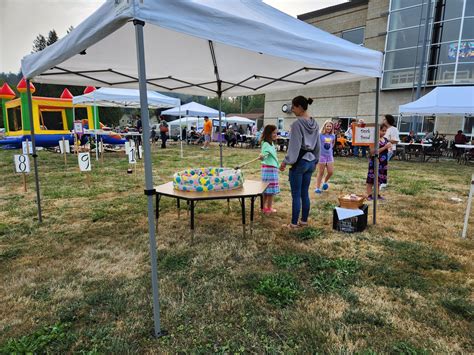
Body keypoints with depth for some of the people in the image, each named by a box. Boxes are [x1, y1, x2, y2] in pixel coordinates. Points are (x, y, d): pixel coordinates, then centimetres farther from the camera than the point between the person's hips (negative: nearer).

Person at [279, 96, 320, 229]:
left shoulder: (297, 124, -15)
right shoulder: (315, 124, 9)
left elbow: (294, 146, -16)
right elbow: (318, 145, 14)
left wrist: (285, 161, -9)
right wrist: (315, 160, 22)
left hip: (299, 162, -8)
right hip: (310, 162, 8)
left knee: (296, 195, 1)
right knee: (305, 193, 15)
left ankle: (294, 223, 10)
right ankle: (304, 220, 23)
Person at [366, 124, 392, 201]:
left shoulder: (386, 139, 10)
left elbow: (387, 150, 20)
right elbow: (373, 152, -19)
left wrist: (389, 147, -2)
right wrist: (384, 147, -19)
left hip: (383, 163, 7)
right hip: (375, 162, -7)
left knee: (379, 179, 12)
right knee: (371, 179, -4)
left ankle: (377, 194, 21)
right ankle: (369, 195, 1)